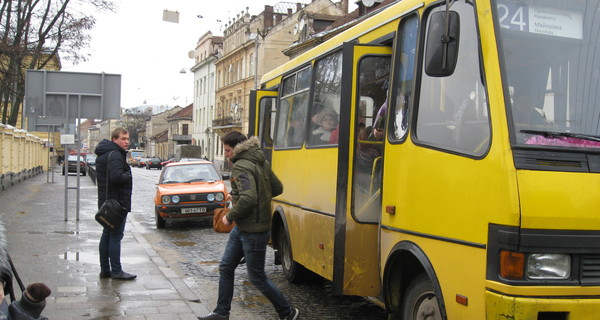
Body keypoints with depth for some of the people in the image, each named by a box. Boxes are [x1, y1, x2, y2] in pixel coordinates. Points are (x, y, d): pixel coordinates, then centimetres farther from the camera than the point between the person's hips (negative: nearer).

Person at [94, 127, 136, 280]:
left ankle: (105, 270, 19)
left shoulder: (102, 155, 17)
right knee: (115, 236, -5)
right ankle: (116, 271, -1)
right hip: (116, 201, -10)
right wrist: (128, 175, -12)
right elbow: (116, 176, -30)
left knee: (107, 235, 13)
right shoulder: (115, 155, -16)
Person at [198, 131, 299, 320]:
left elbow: (248, 199, -33)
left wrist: (230, 217, -17)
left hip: (253, 232, -10)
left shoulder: (242, 167, -20)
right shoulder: (261, 162, 8)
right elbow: (277, 188, 14)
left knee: (257, 277, 2)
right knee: (226, 267, 15)